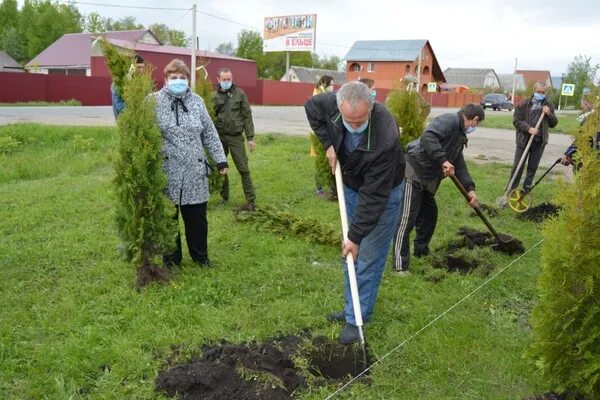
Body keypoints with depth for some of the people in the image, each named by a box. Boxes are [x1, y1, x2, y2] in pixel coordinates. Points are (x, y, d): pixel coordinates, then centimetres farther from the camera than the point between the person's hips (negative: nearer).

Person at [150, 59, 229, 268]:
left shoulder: (196, 101, 8)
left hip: (195, 172, 3)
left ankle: (200, 256, 30)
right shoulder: (155, 101, -4)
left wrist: (220, 159, 8)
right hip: (166, 172, -2)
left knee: (197, 217, 12)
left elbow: (209, 133, 10)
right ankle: (171, 259, 26)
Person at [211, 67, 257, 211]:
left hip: (236, 136, -2)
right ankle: (224, 197, 25)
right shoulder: (214, 96, 3)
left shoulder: (239, 93, 1)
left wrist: (250, 137, -3)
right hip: (219, 137, 2)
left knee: (243, 169, -1)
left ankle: (251, 200, 3)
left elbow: (247, 115, 1)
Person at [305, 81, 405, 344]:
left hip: (382, 193, -6)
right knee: (349, 255, 15)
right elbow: (311, 106, 0)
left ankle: (357, 319, 11)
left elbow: (374, 195, -34)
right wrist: (328, 143, -10)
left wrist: (356, 236, -28)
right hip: (351, 186, 6)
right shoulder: (333, 104, -25)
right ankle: (352, 308, 30)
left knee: (368, 258, -2)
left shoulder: (385, 138, -40)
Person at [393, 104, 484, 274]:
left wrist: (470, 189, 11)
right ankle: (400, 266, -4)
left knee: (429, 214, 21)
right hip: (413, 172, -11)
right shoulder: (449, 120, -11)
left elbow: (460, 165, 21)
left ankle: (421, 251, 38)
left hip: (426, 178, 11)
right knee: (406, 219, -8)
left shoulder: (459, 136, 20)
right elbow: (427, 137, -28)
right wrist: (443, 160, -30)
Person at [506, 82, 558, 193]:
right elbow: (516, 120, -5)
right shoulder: (524, 104, -2)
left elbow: (553, 124, 10)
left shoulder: (548, 105, 7)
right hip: (524, 139, -3)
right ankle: (511, 189, 11)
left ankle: (526, 190, 19)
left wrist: (549, 114, -9)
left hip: (539, 142, 3)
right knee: (518, 166, 2)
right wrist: (528, 128, -19)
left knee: (533, 167, 8)